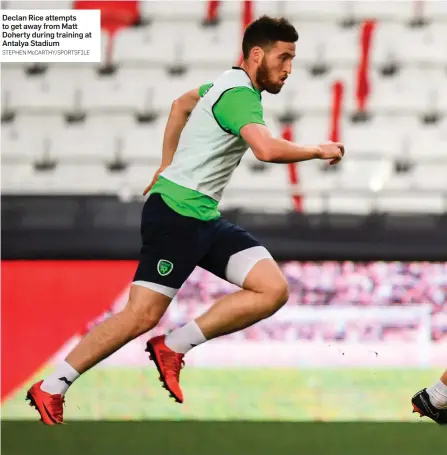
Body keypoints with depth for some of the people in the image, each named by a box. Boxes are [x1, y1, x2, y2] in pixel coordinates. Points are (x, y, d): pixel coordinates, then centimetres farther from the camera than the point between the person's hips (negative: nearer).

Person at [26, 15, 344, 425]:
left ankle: (175, 348, -3)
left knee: (273, 290, -6)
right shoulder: (239, 93, -15)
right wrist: (318, 151, -16)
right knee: (142, 316, -12)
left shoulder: (231, 86, 15)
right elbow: (267, 149, -32)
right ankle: (50, 390, -1)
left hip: (205, 219, 10)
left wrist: (168, 166, 35)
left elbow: (182, 104, 34)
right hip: (176, 213, -10)